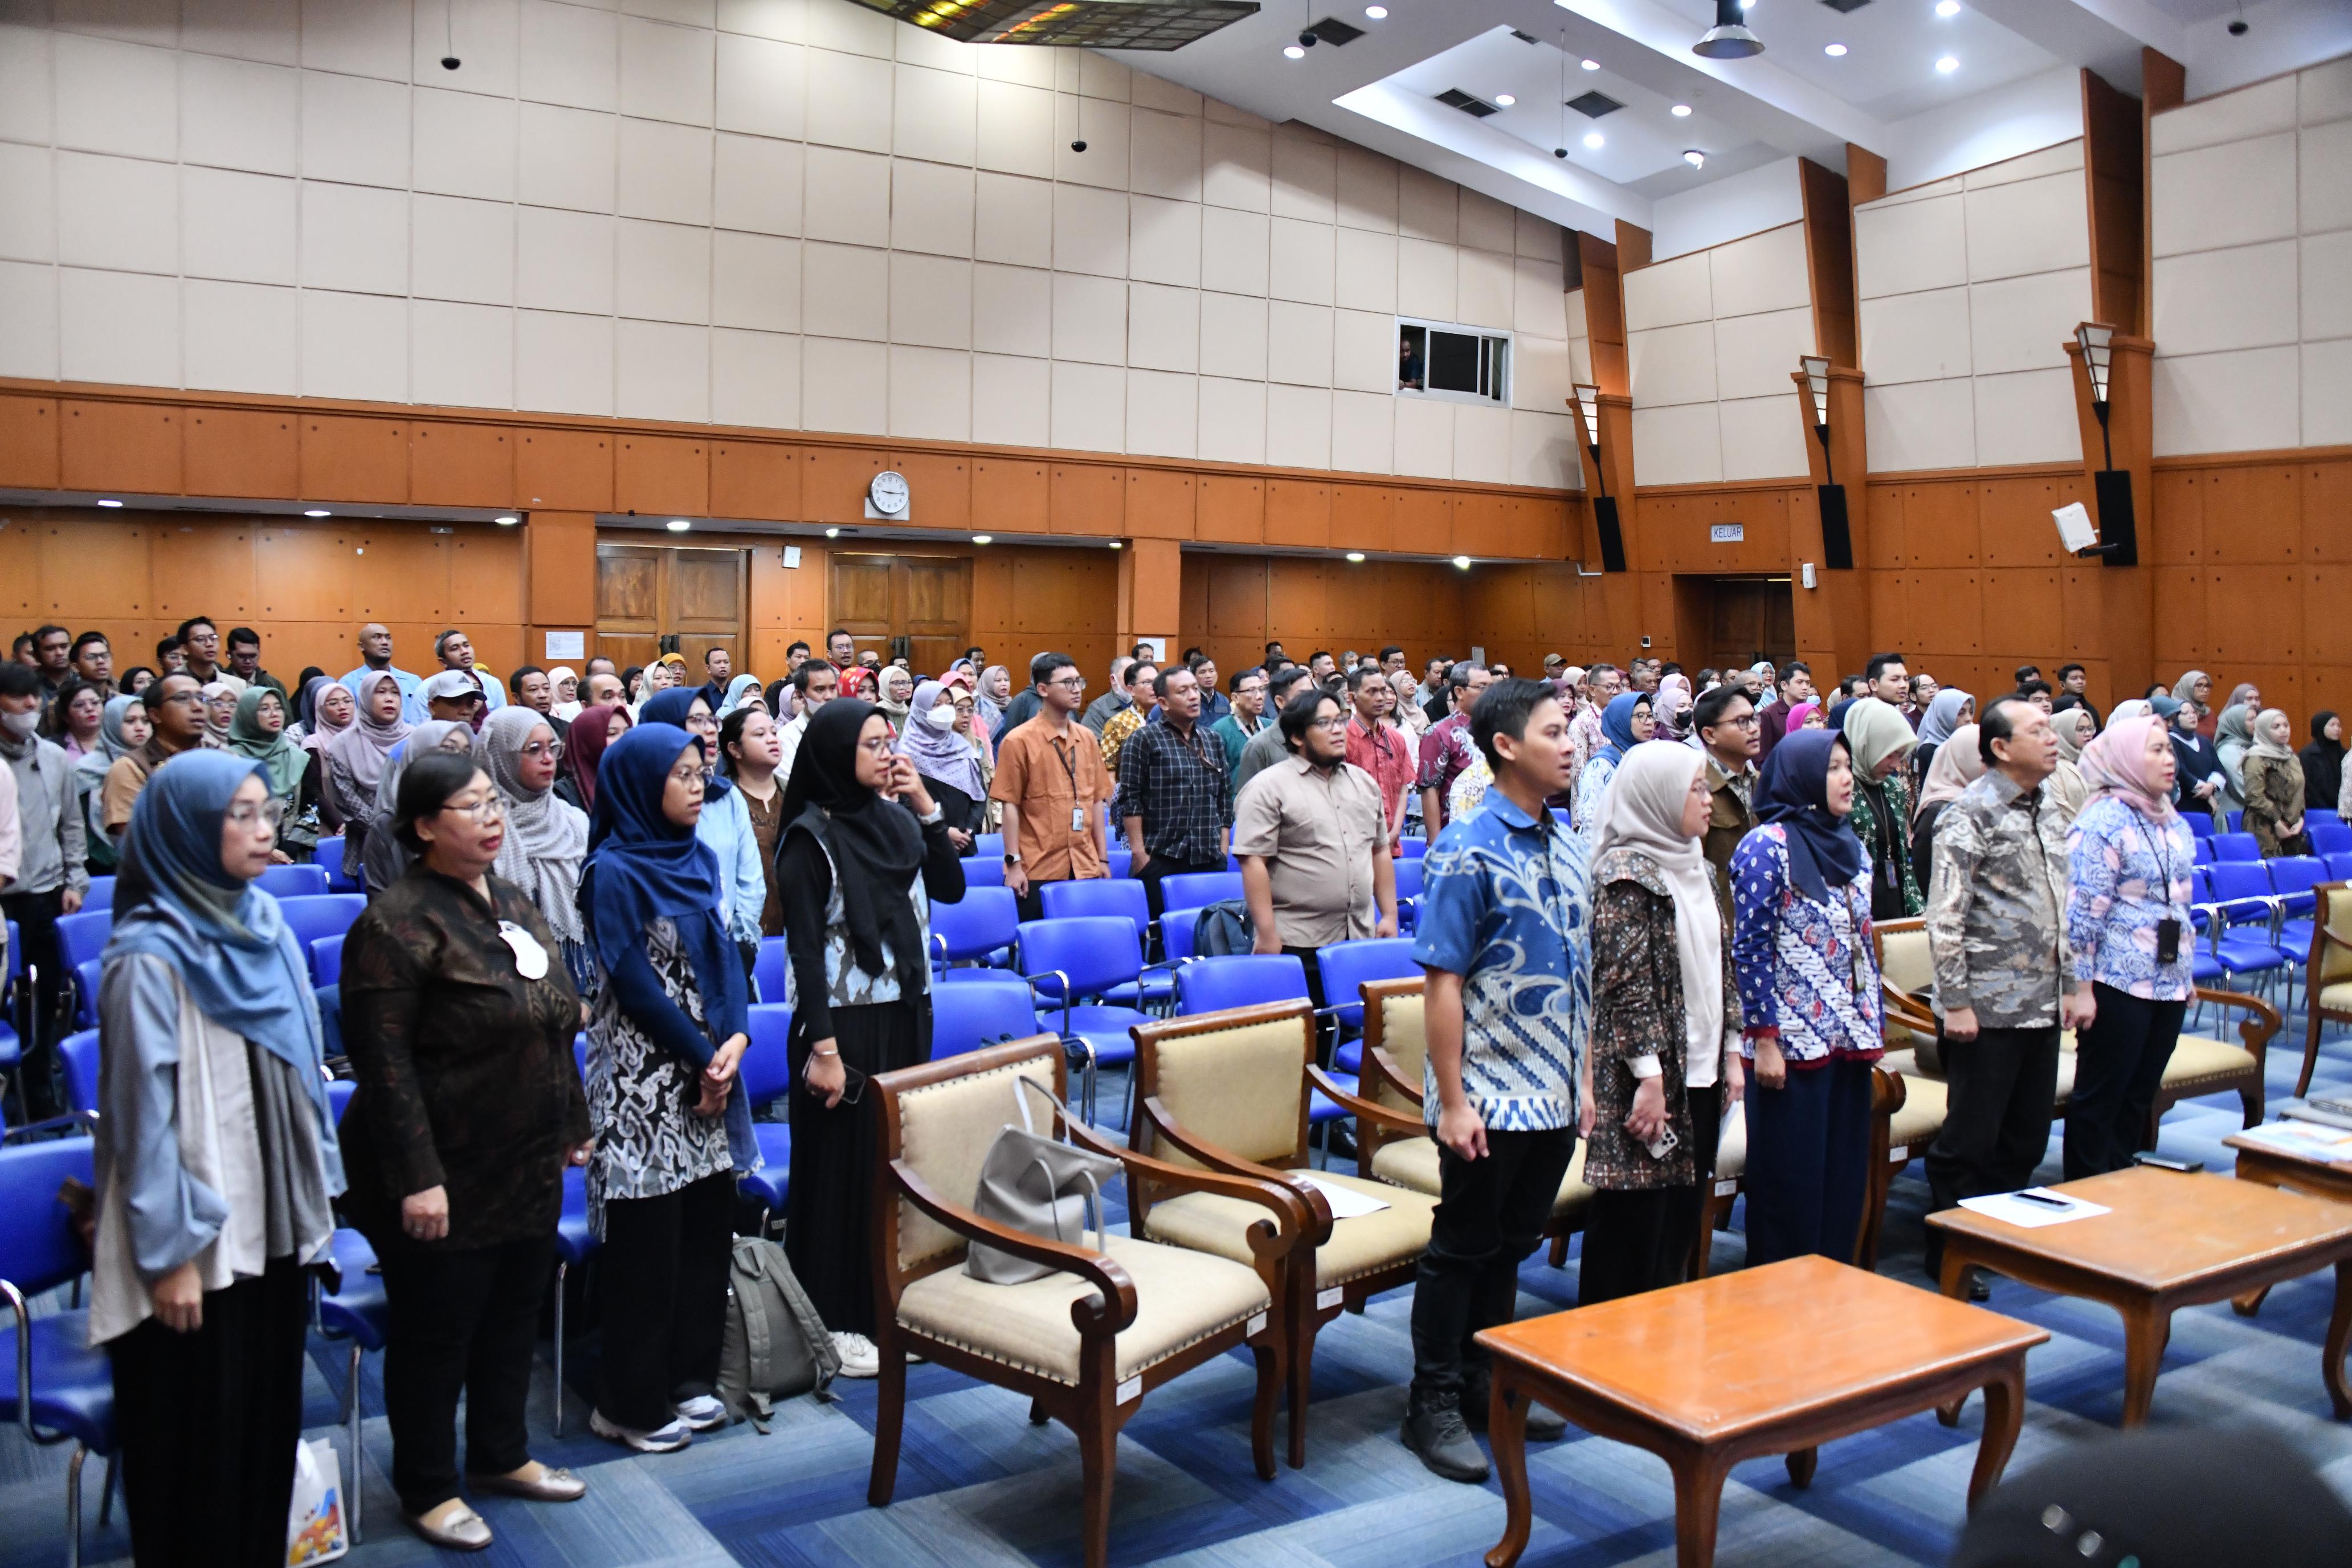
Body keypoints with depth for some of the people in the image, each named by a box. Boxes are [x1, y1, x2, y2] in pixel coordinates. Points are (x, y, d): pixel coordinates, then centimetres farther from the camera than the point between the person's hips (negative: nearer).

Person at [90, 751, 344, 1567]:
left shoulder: (265, 924, 5)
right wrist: (169, 1252, -15)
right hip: (198, 1238, -7)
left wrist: (317, 1196, 12)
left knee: (272, 1407, 16)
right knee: (199, 1431, 7)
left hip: (274, 1220, 7)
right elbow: (144, 1112, -16)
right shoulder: (150, 956, -16)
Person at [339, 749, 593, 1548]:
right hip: (447, 1176, -8)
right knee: (436, 1332, 8)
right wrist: (417, 1178, -23)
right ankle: (427, 1488, 26)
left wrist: (573, 1123, 17)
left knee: (514, 1318, 19)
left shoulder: (514, 904, 8)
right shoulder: (399, 923, -18)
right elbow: (382, 1059, -21)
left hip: (529, 1168, 8)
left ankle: (500, 1454, 37)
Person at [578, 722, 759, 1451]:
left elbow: (723, 952, 7)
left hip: (708, 1065, 7)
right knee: (648, 1241, 0)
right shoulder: (614, 871, -12)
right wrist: (703, 1056, -11)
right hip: (643, 1074, -7)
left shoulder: (697, 857, 9)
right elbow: (634, 981, -14)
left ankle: (689, 1377, 26)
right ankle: (632, 1404, 14)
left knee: (708, 1224, 11)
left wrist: (735, 1040, -9)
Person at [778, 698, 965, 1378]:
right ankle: (833, 1319, 14)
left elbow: (952, 888, 4)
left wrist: (927, 808, -4)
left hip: (906, 1013, 6)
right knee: (843, 1164, 2)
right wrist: (823, 1046, -18)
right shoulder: (811, 837, -12)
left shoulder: (897, 820, 7)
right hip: (845, 1021, -6)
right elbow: (804, 948, -14)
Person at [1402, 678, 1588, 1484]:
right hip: (1490, 1097, -7)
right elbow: (1443, 983, -16)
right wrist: (1451, 1101, -17)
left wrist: (1582, 1079, 14)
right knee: (1463, 1248, 5)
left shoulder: (1567, 845, 8)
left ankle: (1486, 1382, 32)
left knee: (1512, 1243, 18)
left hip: (1554, 1094, 7)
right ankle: (1434, 1404, 18)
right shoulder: (1469, 851, -15)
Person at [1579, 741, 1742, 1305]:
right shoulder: (1627, 873, -14)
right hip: (1651, 1074, -8)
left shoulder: (1695, 867, 13)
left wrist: (1731, 1050, 14)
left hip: (1700, 1071, 8)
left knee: (1683, 1217, 14)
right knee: (1635, 1220, 0)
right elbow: (1625, 982, -18)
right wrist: (1648, 1077, -20)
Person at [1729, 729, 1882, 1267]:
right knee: (1789, 1183, 1)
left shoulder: (1850, 846, 12)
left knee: (1845, 1179, 11)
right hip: (1791, 1041, -7)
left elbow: (1864, 944, 17)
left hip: (1849, 1040, 7)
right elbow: (1750, 949, -13)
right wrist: (1764, 1040, -15)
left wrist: (1872, 1028, 14)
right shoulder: (1767, 845, -10)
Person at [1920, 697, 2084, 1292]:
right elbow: (1944, 917, -16)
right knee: (1971, 1137, 1)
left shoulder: (2046, 812, 11)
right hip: (1987, 1008, -8)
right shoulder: (1971, 816, -13)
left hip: (2040, 1005, 8)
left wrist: (2076, 982, 14)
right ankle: (1946, 1255, 14)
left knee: (2026, 1136, 15)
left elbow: (2062, 907, 18)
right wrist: (1955, 1003, -18)